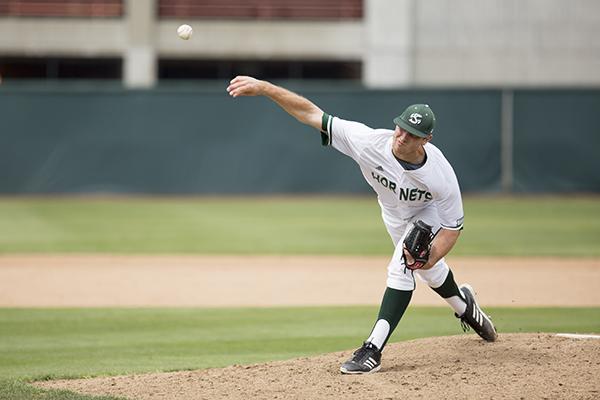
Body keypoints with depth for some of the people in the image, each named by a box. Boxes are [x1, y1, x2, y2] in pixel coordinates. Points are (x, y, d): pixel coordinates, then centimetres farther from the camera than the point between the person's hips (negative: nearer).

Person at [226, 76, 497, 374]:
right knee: (428, 268, 23)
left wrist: (431, 257, -42)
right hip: (393, 215, 4)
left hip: (427, 213, -4)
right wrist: (263, 87, -48)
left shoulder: (442, 176, -41)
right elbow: (311, 114, -41)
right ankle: (464, 306, 55)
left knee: (401, 268, -26)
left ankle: (373, 350, -25)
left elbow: (453, 226, -26)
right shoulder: (371, 142, -40)